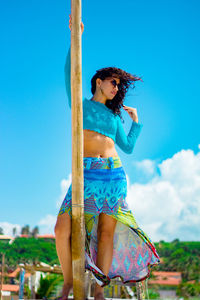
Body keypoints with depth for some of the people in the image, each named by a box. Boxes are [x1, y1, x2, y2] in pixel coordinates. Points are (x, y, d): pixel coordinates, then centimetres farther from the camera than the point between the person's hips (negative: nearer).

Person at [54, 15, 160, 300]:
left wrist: (136, 120, 24)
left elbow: (128, 147, 23)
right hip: (87, 174, -3)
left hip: (114, 175, 4)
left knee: (107, 232, -2)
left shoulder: (114, 116, 23)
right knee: (62, 229, -17)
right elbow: (70, 73, -2)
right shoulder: (80, 104, 13)